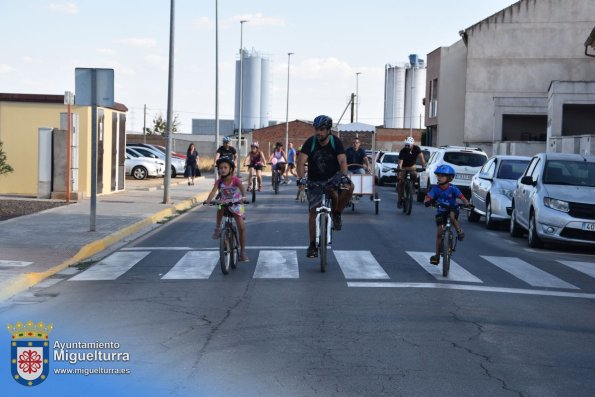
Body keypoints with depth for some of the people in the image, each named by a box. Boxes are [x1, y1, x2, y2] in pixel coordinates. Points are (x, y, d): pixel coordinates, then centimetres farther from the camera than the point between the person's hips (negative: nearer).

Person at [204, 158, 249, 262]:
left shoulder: (235, 180, -19)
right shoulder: (219, 181, -12)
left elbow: (241, 187, -37)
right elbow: (214, 191, -27)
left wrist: (243, 196, -58)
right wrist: (208, 200, -46)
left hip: (236, 204, -2)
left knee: (241, 227, -9)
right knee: (220, 208, -34)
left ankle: (243, 251, 1)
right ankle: (218, 227, -10)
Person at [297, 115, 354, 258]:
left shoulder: (336, 142, -14)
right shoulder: (310, 142, -15)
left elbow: (342, 161, -23)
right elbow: (301, 162, -24)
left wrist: (344, 177, -42)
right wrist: (302, 178, -41)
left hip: (332, 177, 0)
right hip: (315, 181, 0)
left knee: (349, 187, -31)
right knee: (313, 211, -6)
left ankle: (336, 214, -7)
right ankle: (312, 245, 4)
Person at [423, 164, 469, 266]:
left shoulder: (452, 188, -17)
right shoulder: (435, 188, -11)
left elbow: (462, 197, -23)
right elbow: (428, 198, -18)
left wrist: (467, 204, -43)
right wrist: (427, 202, -41)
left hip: (452, 210, -2)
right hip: (440, 212, 2)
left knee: (452, 216, -38)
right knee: (439, 233, -3)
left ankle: (459, 231, -10)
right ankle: (437, 255, 6)